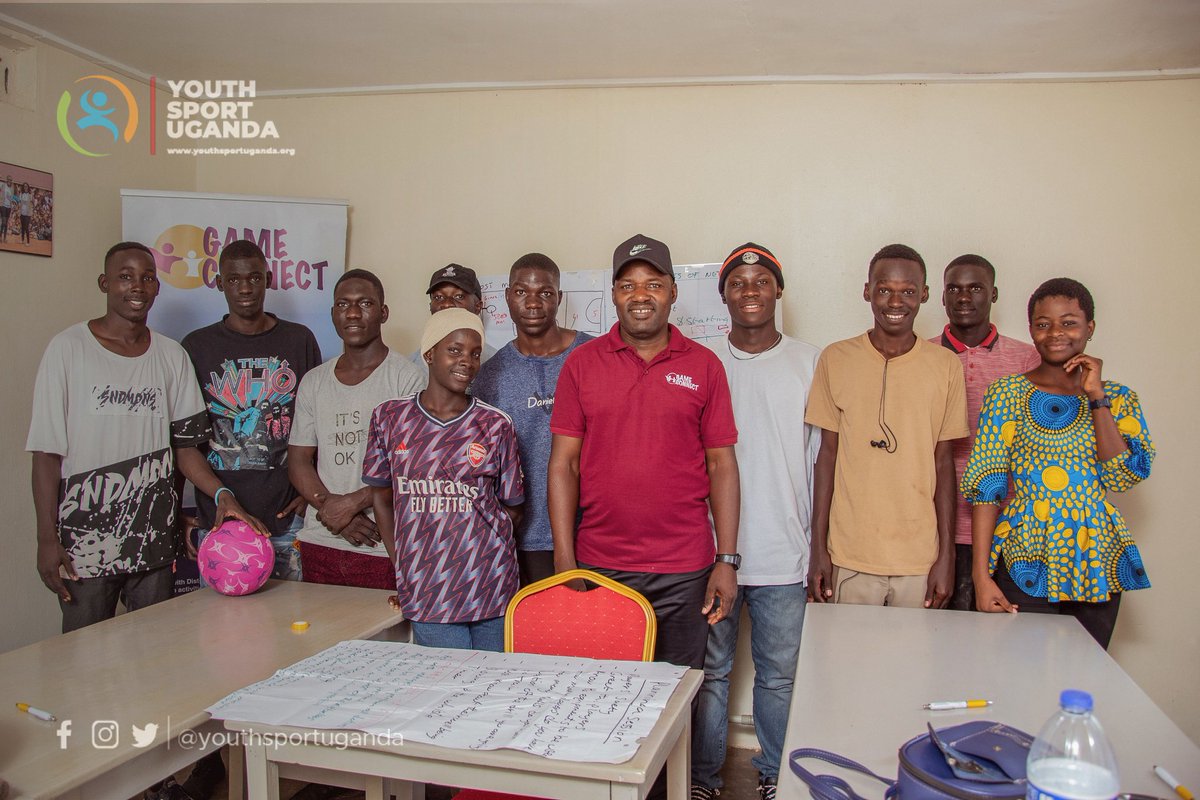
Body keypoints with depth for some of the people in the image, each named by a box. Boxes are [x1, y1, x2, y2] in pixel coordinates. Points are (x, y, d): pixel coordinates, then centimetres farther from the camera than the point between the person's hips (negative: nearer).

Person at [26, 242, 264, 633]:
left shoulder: (172, 355, 8)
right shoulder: (69, 348, -1)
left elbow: (184, 446, 7)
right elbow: (47, 453, -3)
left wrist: (220, 493, -11)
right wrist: (47, 538, -7)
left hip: (155, 541, 3)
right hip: (85, 542, -3)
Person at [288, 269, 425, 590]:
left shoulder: (406, 377, -4)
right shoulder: (313, 382, 11)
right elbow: (298, 461, 9)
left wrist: (352, 502, -14)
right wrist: (334, 510, -7)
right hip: (320, 542, 4)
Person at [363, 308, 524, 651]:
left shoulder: (496, 425, -1)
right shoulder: (390, 417, 3)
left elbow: (512, 510, 7)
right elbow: (381, 496, 10)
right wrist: (402, 566, 5)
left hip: (490, 588, 0)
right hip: (426, 593, 0)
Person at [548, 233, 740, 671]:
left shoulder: (704, 365, 3)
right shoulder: (581, 363, 3)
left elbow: (721, 465, 3)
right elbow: (563, 463, 1)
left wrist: (726, 560, -2)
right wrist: (564, 559, -5)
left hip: (684, 572, 0)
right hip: (598, 567, 1)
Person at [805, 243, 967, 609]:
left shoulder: (946, 366, 1)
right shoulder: (836, 359, -1)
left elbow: (943, 463, 4)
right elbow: (827, 455, 2)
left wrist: (947, 555, 1)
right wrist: (818, 548, 0)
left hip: (921, 561, 1)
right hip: (849, 557, 0)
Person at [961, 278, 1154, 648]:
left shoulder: (1118, 398, 7)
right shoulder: (1007, 393, -1)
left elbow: (1124, 477, -8)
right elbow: (985, 485, -7)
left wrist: (1096, 397, -10)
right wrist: (982, 576, -13)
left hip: (1096, 563, 3)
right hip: (1025, 561, -2)